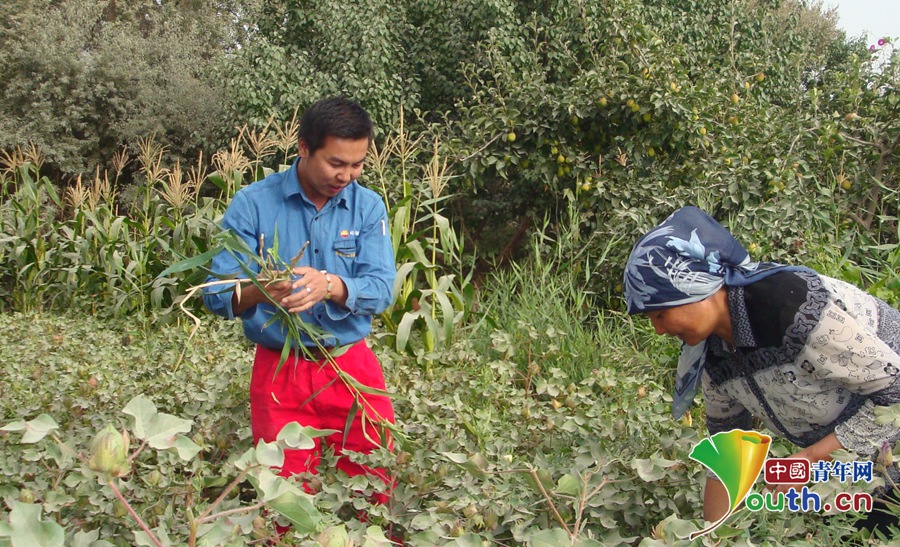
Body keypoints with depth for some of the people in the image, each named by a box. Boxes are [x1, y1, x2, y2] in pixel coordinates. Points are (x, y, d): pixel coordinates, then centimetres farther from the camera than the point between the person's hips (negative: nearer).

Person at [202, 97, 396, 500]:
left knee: (377, 492, 9)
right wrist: (259, 292, -32)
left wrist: (331, 285, -31)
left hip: (353, 368, 2)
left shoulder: (368, 207, 1)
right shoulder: (253, 204, -6)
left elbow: (381, 289, -10)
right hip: (280, 372, -1)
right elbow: (217, 296, -10)